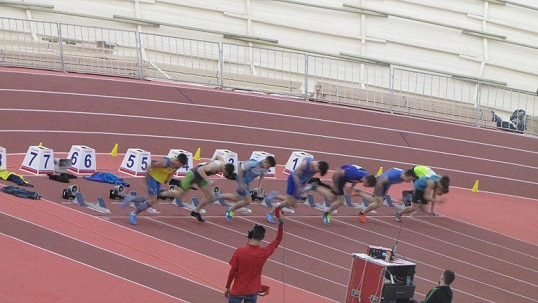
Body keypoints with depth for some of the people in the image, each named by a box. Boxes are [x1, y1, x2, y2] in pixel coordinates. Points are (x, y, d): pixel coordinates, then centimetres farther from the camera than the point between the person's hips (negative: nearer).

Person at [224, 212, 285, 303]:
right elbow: (278, 239, 2)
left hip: (237, 291, -2)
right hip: (252, 292, 2)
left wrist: (227, 287, 3)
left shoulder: (239, 252, -17)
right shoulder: (264, 253, -11)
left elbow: (232, 272, -10)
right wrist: (281, 222, 1)